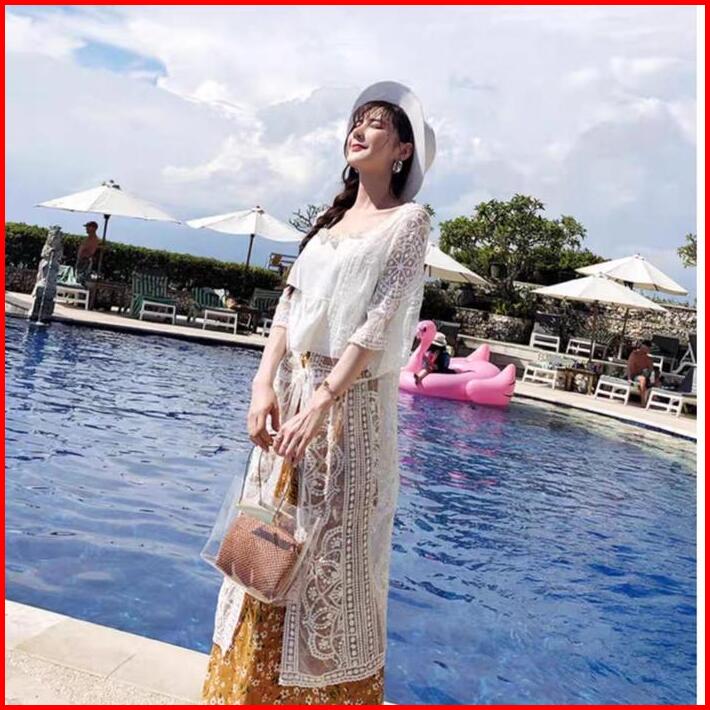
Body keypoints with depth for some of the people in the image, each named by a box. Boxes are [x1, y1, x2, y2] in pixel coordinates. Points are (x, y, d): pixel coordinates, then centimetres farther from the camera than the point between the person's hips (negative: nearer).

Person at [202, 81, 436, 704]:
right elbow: (290, 304, 8)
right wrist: (265, 385, -5)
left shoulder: (409, 220, -3)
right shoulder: (332, 217, 16)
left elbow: (379, 321, -14)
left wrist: (323, 401, -21)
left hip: (352, 401, -6)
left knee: (333, 549, 1)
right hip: (293, 391, 6)